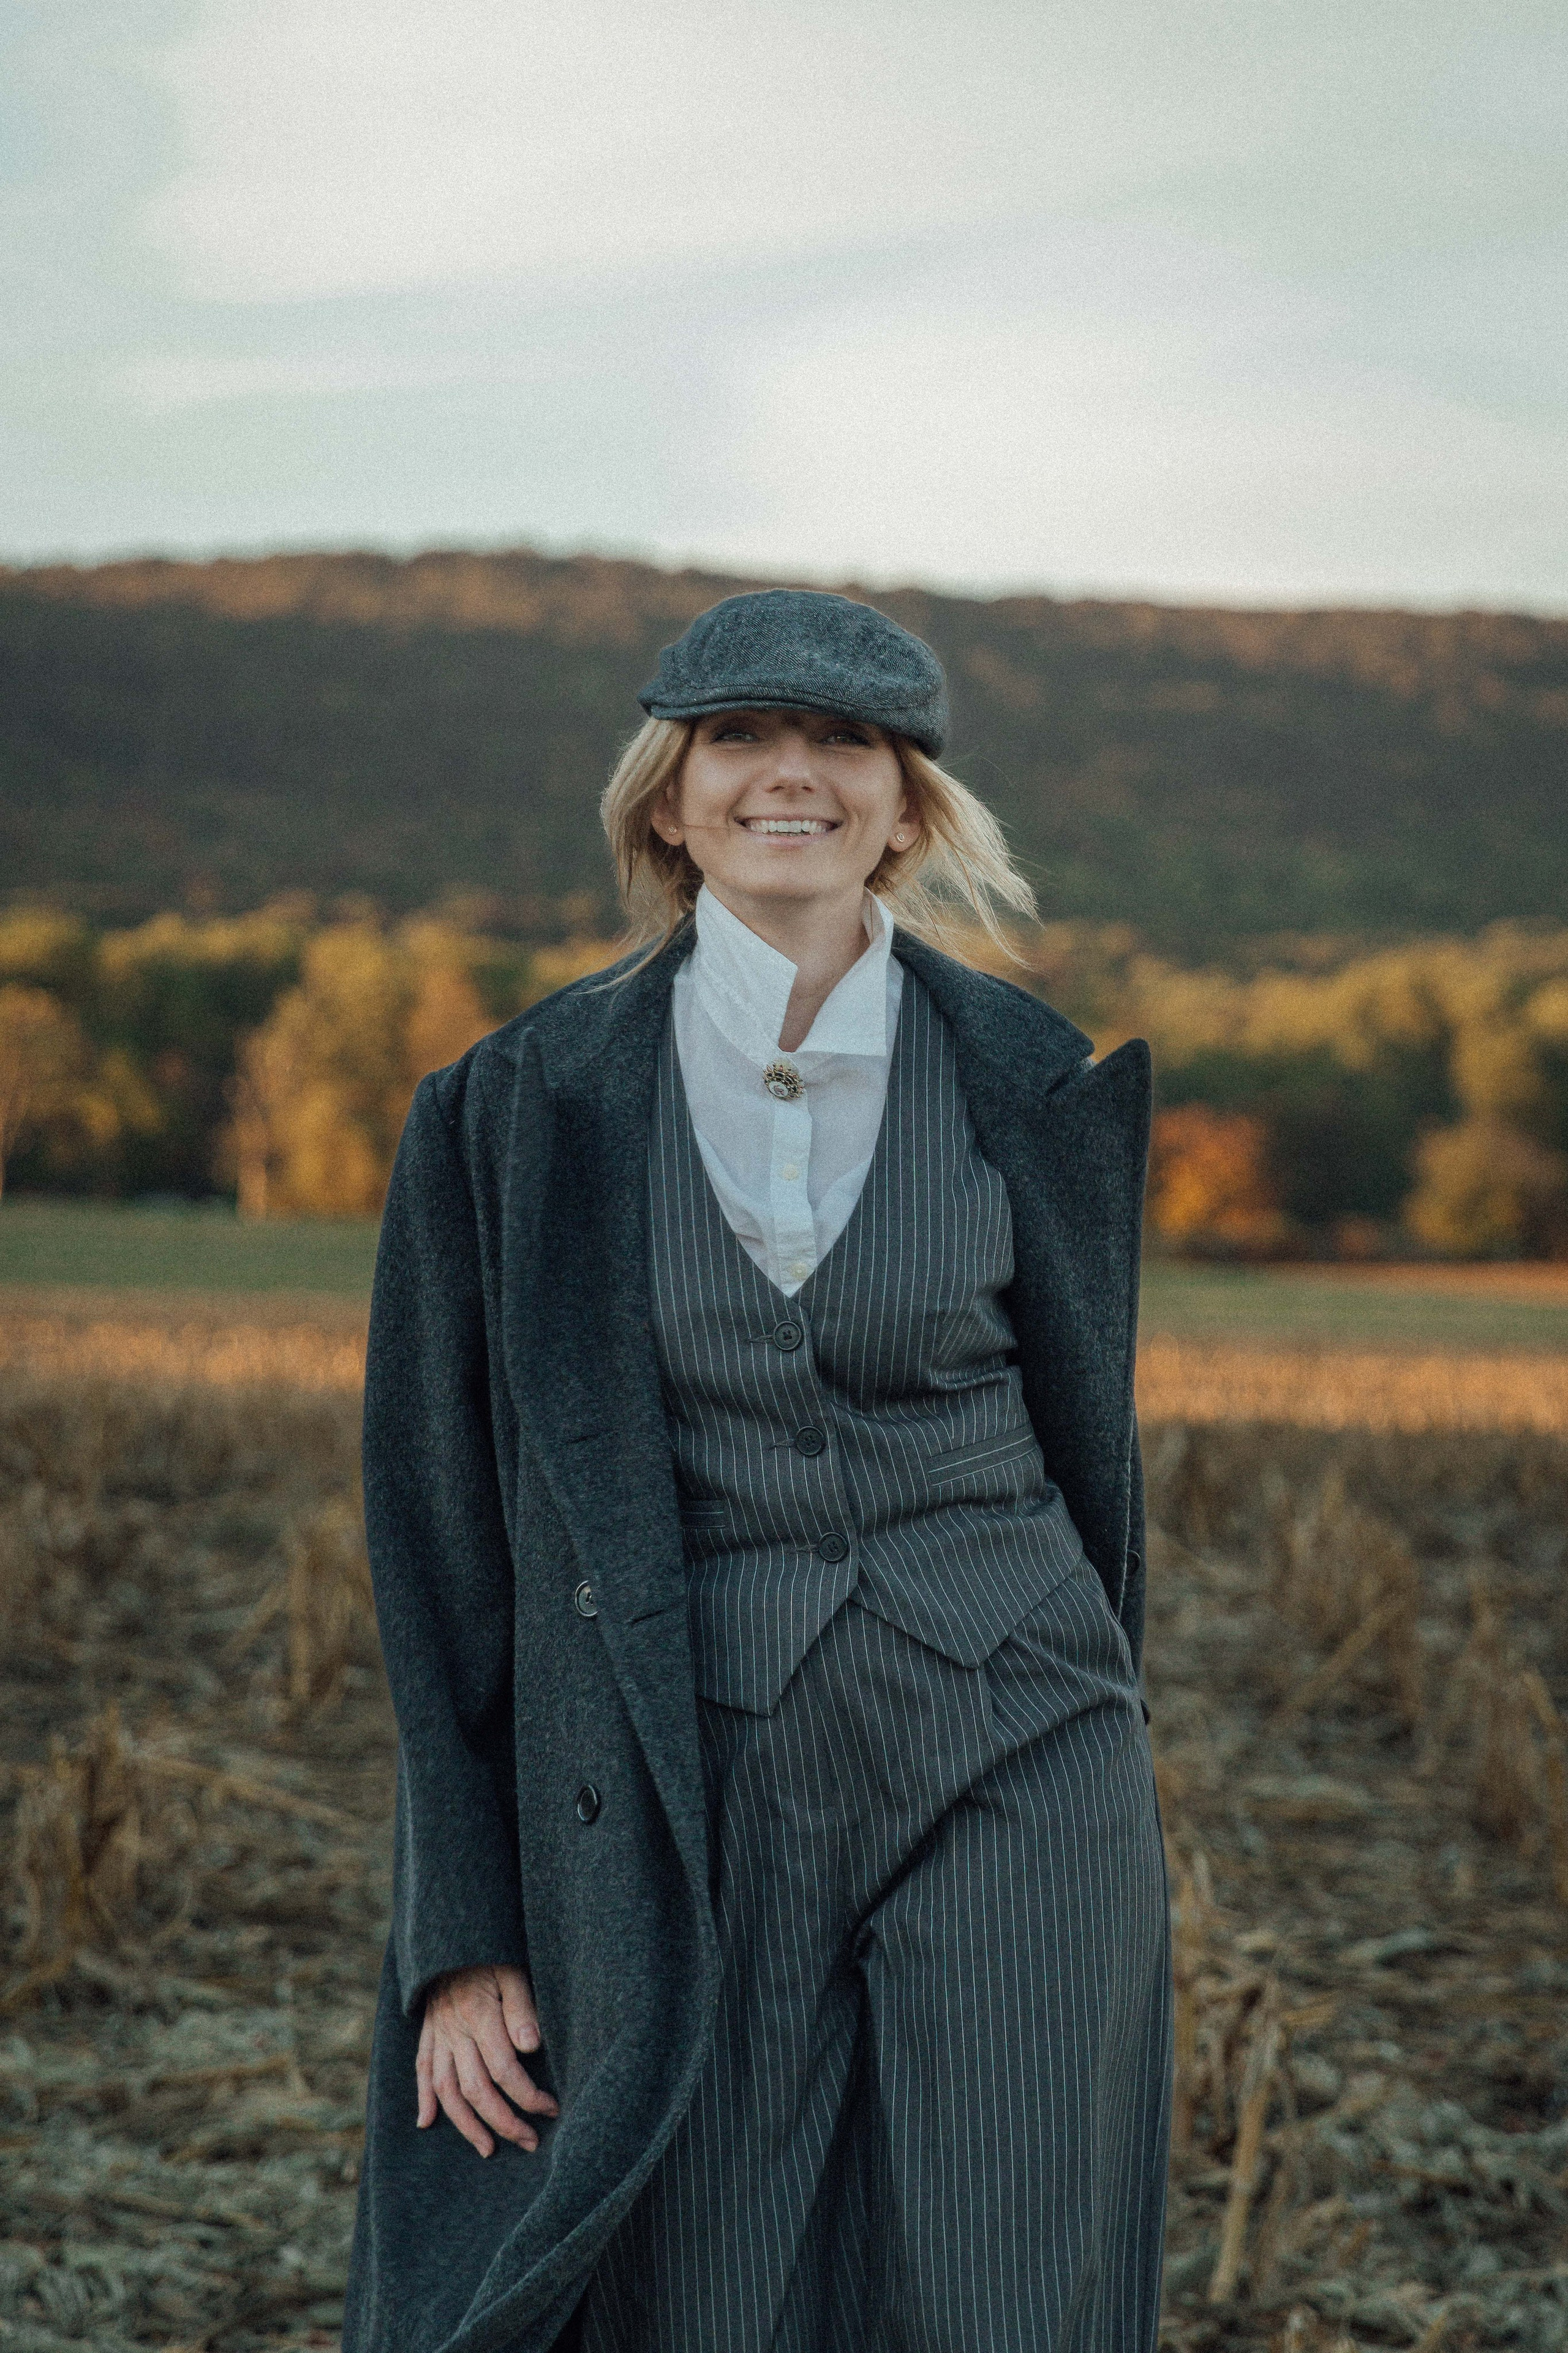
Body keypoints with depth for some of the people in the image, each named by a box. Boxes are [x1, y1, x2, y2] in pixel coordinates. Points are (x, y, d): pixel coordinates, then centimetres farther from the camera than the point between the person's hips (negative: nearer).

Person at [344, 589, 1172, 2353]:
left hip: (1005, 1791, 1)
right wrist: (466, 1934, -1)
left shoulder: (1031, 1083, 0)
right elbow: (441, 1531, 1)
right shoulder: (522, 1107, -2)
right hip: (697, 1810, 0)